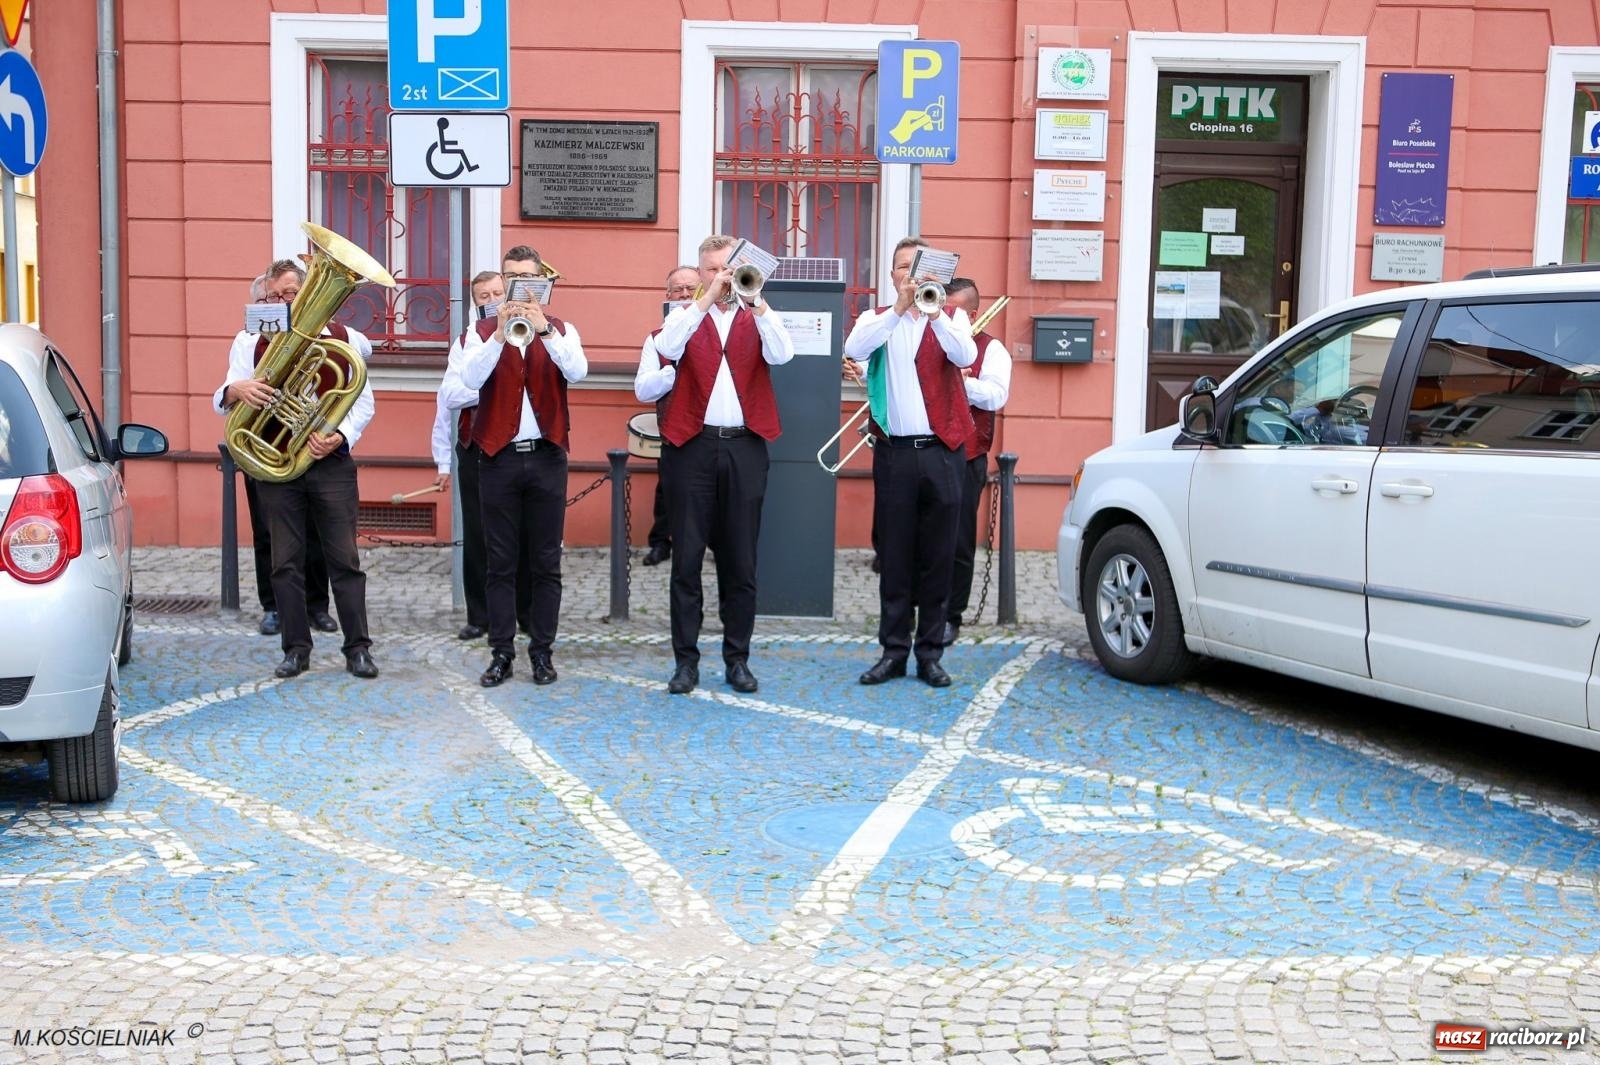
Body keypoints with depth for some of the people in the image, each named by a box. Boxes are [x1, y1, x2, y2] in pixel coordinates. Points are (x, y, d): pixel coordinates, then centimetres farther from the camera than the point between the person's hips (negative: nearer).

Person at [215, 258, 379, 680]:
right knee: (285, 562, 5)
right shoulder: (252, 343, 5)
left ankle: (358, 648, 7)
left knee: (344, 559, 0)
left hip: (331, 463, -1)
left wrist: (340, 436, -15)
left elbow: (363, 401, 3)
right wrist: (236, 389, -25)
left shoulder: (344, 339, 3)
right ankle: (296, 649, 14)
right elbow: (222, 401, -1)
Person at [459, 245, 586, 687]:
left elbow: (577, 371, -13)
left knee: (546, 562, 4)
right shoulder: (481, 331, 6)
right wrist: (500, 334, -23)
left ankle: (542, 650, 12)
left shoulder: (561, 329, 7)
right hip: (498, 457, 0)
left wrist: (543, 330, -23)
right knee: (501, 562, 4)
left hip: (546, 456, 0)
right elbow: (470, 379, -12)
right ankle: (501, 652, 10)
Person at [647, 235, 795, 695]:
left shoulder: (755, 319, 11)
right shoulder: (684, 317, 8)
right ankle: (685, 659, 9)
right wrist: (706, 299, -16)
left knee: (741, 560, 5)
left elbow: (781, 354, -9)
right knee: (687, 557, 1)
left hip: (745, 447, 1)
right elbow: (668, 349, -14)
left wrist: (758, 300, -15)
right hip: (692, 446, -1)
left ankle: (737, 658, 14)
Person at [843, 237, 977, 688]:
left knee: (937, 557, 4)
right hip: (894, 452, 0)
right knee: (894, 557, 5)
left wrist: (933, 313, -25)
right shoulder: (876, 318, 10)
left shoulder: (952, 316, 8)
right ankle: (894, 650, 13)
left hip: (941, 451, 0)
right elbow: (854, 349, -12)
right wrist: (898, 309, -20)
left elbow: (965, 355, -13)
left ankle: (930, 653, 12)